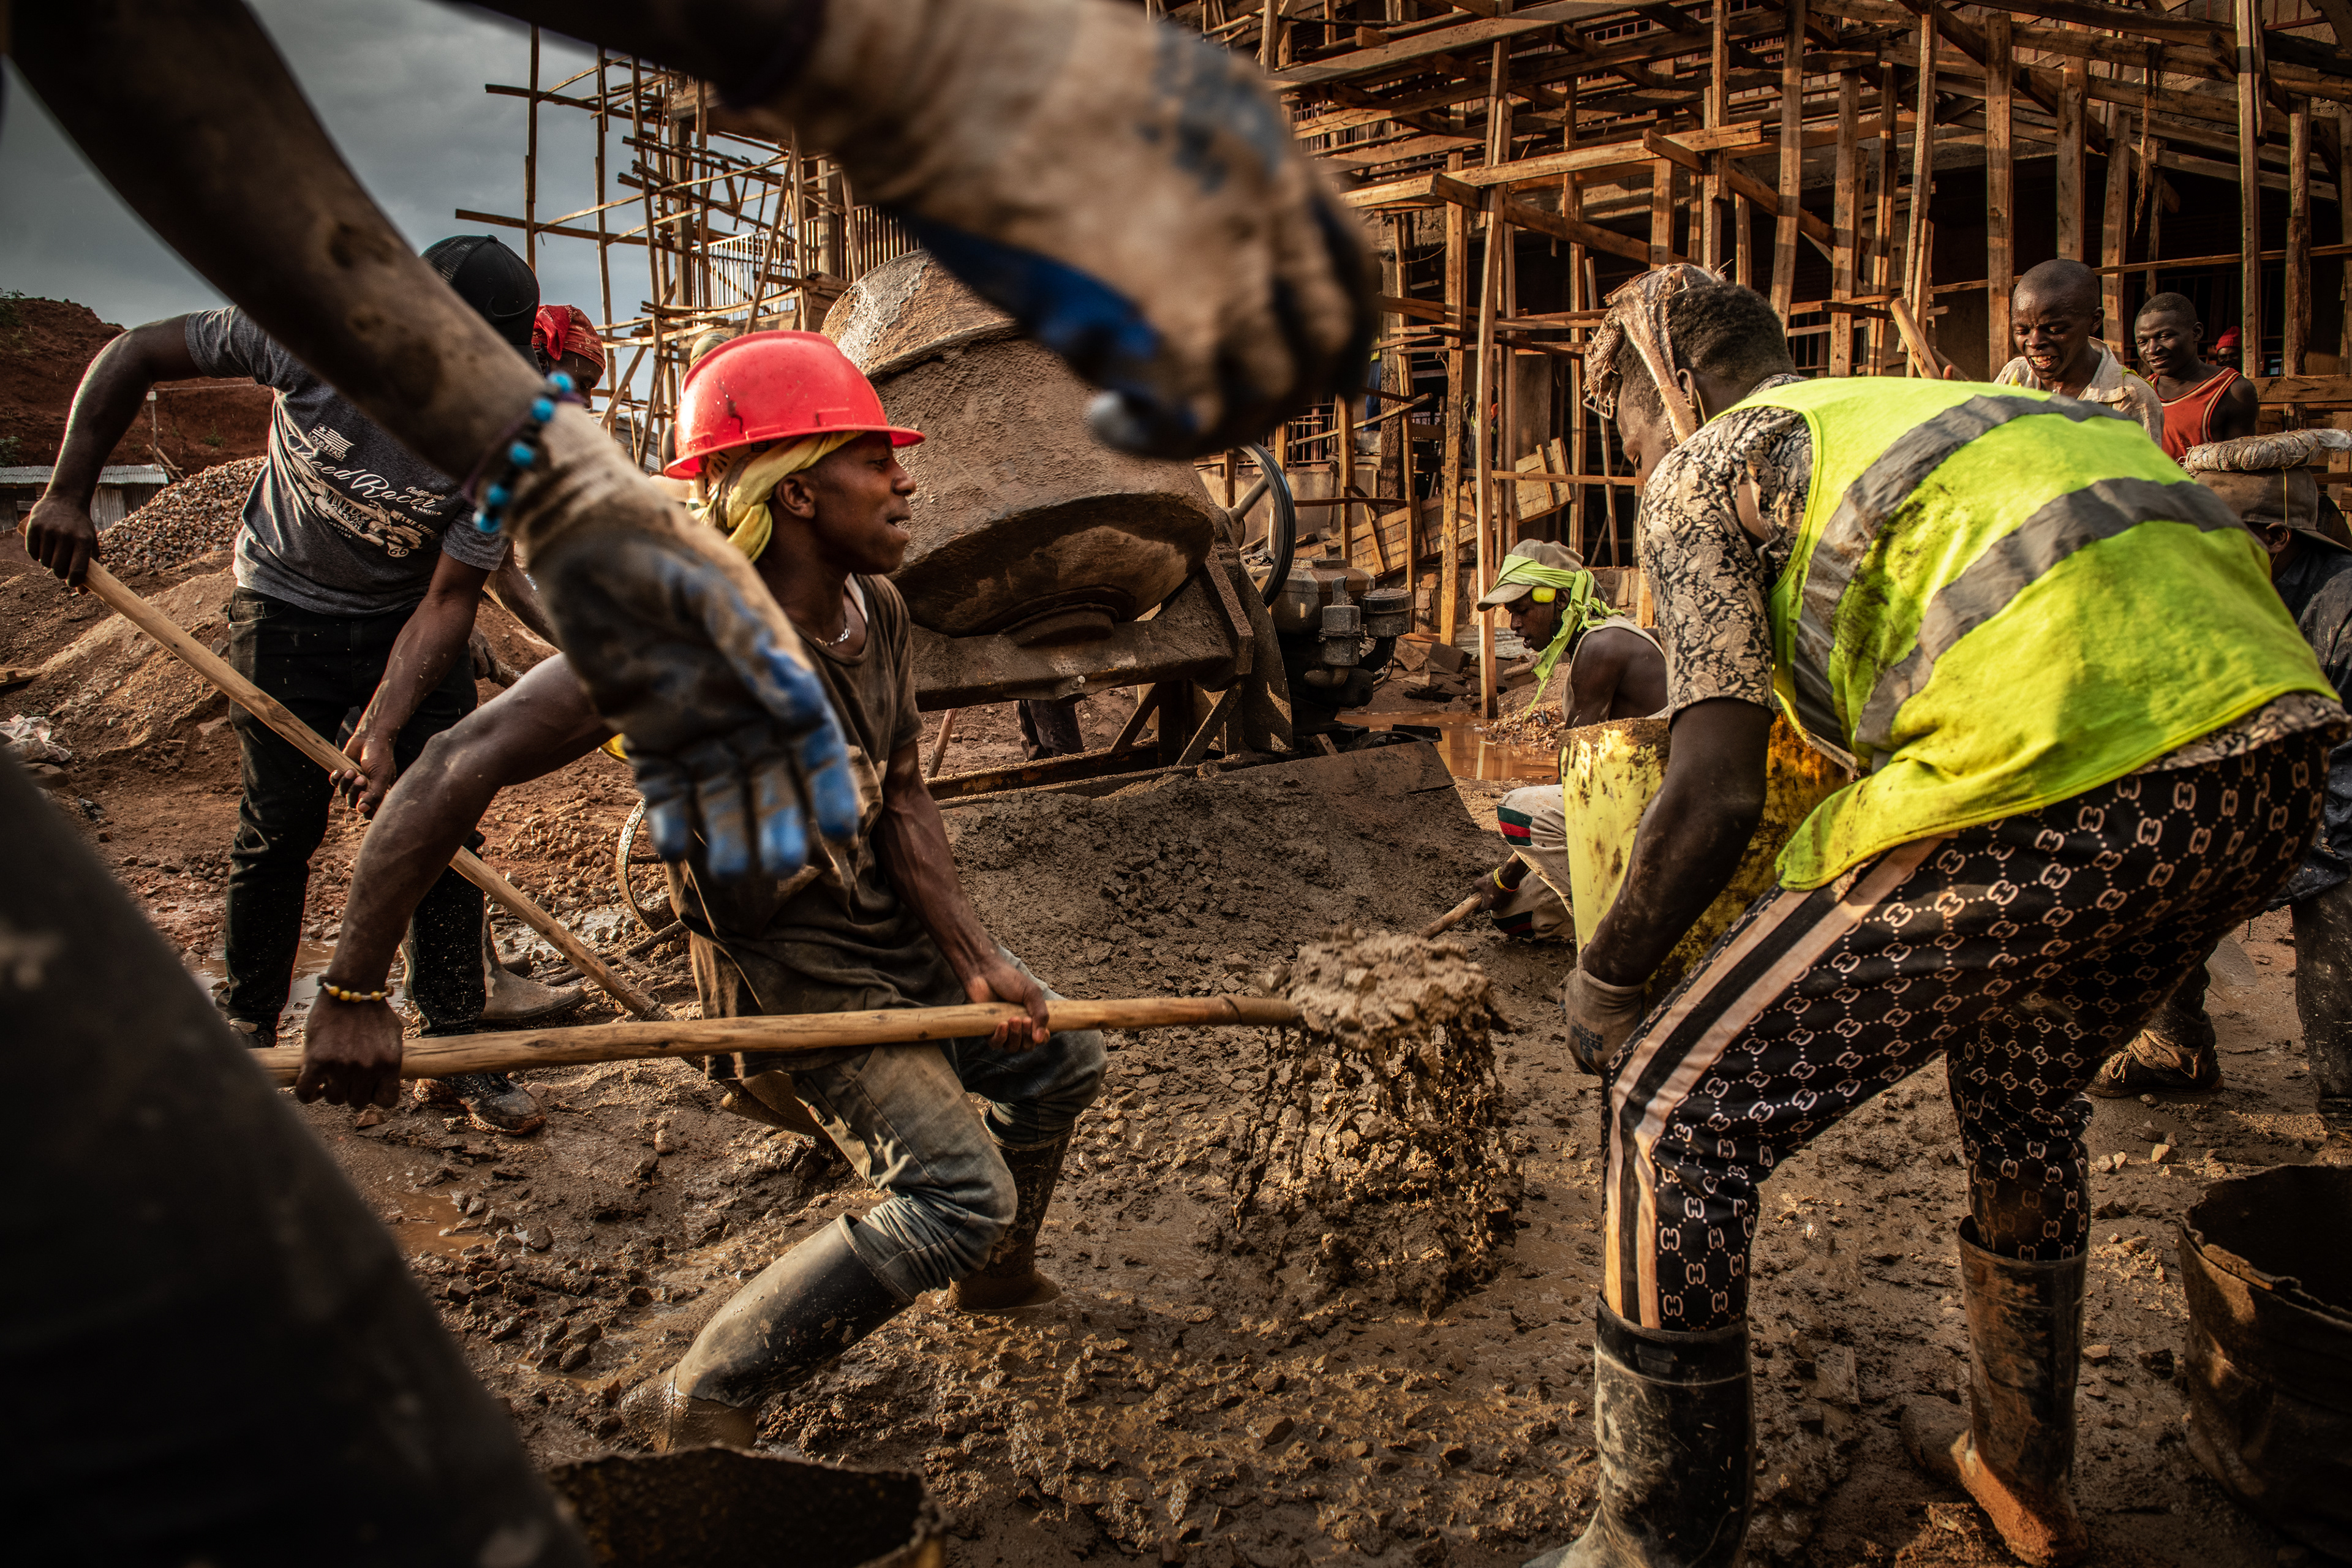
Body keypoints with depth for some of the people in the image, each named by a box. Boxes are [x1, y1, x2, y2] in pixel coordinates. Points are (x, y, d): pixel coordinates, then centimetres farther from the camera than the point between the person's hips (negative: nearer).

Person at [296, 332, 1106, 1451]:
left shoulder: (876, 612, -4)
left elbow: (902, 800, -1)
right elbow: (458, 770, -32)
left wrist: (975, 959, -12)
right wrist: (354, 994, -31)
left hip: (892, 940, 9)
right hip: (786, 970, -8)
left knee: (1057, 1064, 20)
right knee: (956, 1193, -19)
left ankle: (996, 1275, 47)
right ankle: (695, 1409, -5)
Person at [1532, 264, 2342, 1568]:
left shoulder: (1704, 466, 10)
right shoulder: (1909, 409, 33)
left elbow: (1718, 791, -3)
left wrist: (1605, 978, 12)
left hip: (2054, 776, -9)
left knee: (1678, 1116, 4)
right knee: (2025, 1093, 33)